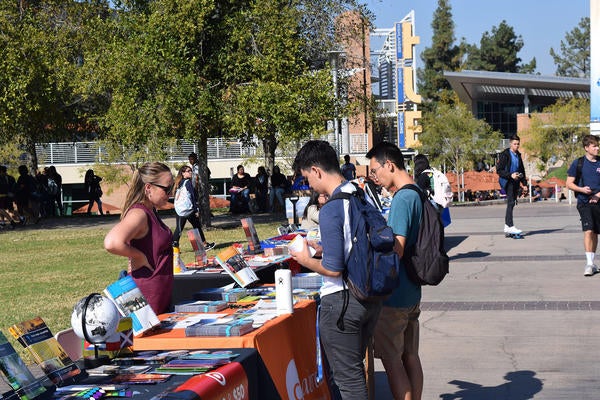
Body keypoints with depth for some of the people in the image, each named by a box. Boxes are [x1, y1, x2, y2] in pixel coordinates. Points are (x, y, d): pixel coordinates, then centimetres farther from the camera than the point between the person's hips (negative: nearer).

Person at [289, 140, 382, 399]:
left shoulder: (331, 210, -20)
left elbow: (333, 269, -21)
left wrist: (307, 261, -3)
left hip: (342, 300, -8)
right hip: (371, 297, 8)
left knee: (347, 378, 3)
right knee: (355, 368, 22)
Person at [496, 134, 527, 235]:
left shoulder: (518, 155, 15)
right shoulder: (504, 155, -7)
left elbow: (522, 170, 25)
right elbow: (499, 170, -11)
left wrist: (524, 183, 17)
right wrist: (511, 175, -22)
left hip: (515, 182, 8)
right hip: (507, 182, -8)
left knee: (512, 203, 9)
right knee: (511, 203, -17)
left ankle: (507, 226, 16)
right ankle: (510, 226, -22)